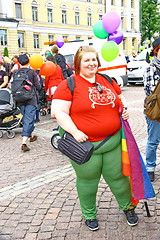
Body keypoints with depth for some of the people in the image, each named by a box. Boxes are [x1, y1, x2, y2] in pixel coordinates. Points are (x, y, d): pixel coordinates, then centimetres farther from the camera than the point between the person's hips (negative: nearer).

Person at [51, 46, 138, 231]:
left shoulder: (108, 81, 8)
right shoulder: (69, 85, -8)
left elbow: (120, 99, 23)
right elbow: (59, 111, -13)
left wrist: (124, 111, 2)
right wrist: (75, 131, -22)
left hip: (113, 141, 4)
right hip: (85, 143, -4)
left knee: (118, 176, 16)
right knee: (87, 180, 13)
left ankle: (128, 207, 42)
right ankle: (89, 215, 36)